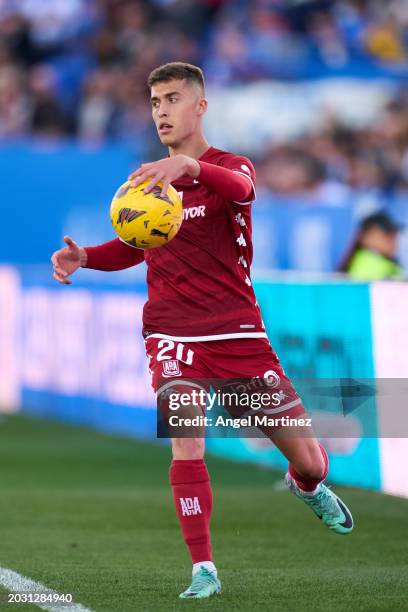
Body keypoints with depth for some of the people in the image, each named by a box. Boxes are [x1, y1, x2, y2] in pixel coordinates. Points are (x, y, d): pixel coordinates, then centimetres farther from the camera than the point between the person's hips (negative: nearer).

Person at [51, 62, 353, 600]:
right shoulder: (148, 181, 9)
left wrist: (188, 164, -52)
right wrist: (84, 257, 3)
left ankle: (308, 485, 42)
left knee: (308, 460, 4)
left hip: (238, 332, -2)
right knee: (185, 436, -22)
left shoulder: (229, 166, -4)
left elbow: (241, 188, -31)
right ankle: (203, 570, -16)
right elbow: (134, 246, 24)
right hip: (173, 332, 2)